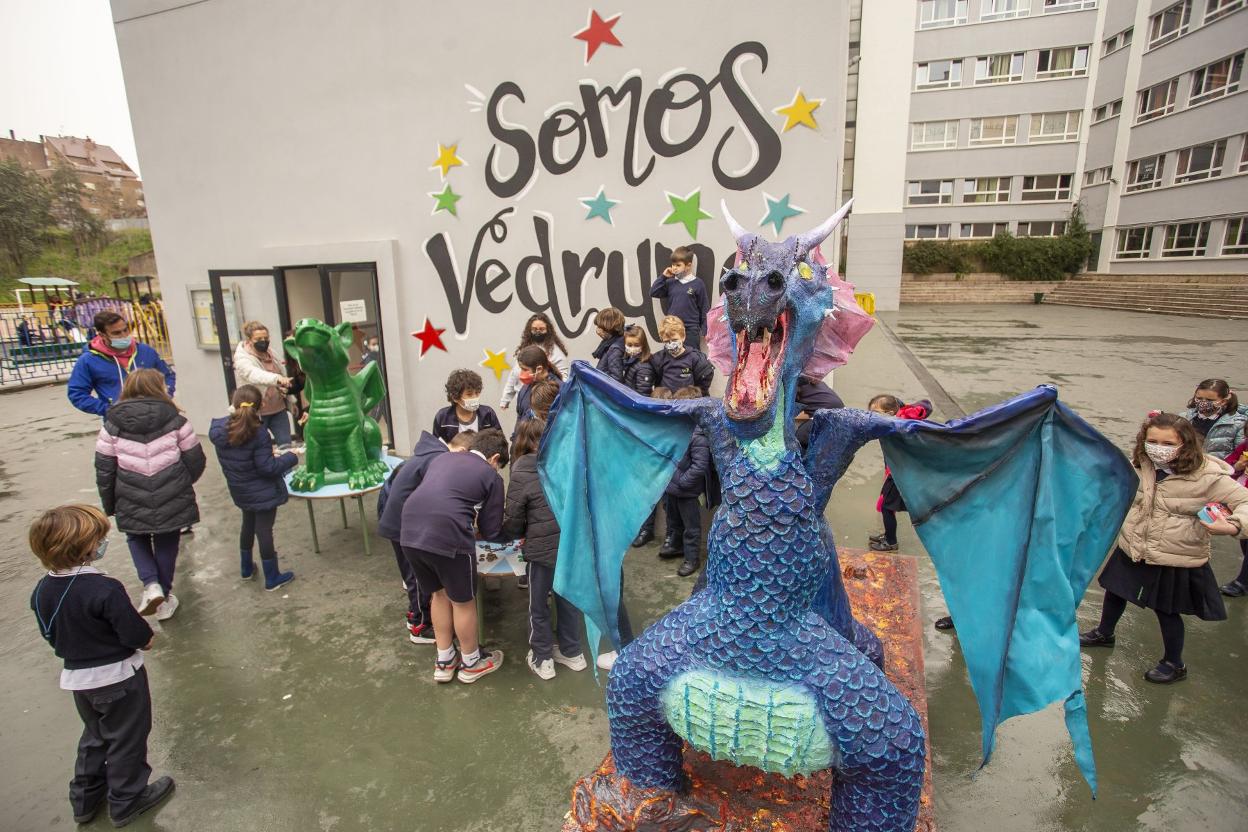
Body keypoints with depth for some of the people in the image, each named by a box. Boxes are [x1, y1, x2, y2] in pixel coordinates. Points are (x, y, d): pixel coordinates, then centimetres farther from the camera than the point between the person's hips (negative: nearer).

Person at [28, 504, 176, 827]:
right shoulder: (105, 589, -31)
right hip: (118, 677, -7)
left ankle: (85, 800, 41)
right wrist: (147, 639, -4)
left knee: (95, 736, 28)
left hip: (76, 677, 7)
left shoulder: (41, 591, -8)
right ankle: (126, 801, 30)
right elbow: (138, 637, -25)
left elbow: (52, 636, 6)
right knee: (126, 740, 14)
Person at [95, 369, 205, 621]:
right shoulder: (175, 421, -7)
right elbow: (196, 461, -3)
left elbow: (104, 470, 0)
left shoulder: (112, 425, -4)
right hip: (172, 502, -1)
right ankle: (164, 600, 27)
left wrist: (109, 505, 13)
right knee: (166, 546, 17)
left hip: (133, 505, 1)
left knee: (137, 539, 26)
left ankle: (151, 585, 7)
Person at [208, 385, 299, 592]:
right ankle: (272, 578, 17)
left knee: (248, 525, 27)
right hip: (262, 492, -6)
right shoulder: (258, 434, -26)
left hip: (239, 491, 6)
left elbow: (236, 455, 6)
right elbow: (268, 468, -22)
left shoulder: (218, 429, -8)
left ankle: (246, 568, 43)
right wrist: (291, 457, -10)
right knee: (264, 530, 4)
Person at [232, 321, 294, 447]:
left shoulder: (270, 353, 4)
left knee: (286, 445, 6)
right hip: (257, 412, -5)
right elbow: (255, 375, -40)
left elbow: (283, 375, 16)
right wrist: (277, 378, -59)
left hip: (278, 409, 6)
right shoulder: (242, 359, -17)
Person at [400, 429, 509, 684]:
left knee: (440, 593, 27)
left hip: (410, 533, 6)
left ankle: (444, 662, 40)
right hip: (447, 538, -6)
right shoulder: (491, 476, 7)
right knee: (463, 602, 18)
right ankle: (471, 663, 37)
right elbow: (491, 531, 10)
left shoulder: (442, 457, 22)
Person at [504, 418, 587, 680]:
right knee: (568, 599, 24)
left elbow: (512, 523, -6)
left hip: (543, 549, -4)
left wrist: (527, 534, 19)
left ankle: (542, 659, 33)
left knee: (538, 606, 18)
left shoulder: (522, 475, -11)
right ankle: (572, 653, 39)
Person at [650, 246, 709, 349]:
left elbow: (704, 309, -1)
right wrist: (663, 277, -4)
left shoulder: (697, 284, -4)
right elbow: (653, 293, 2)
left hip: (691, 330, -4)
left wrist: (705, 331, -2)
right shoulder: (670, 282, 6)